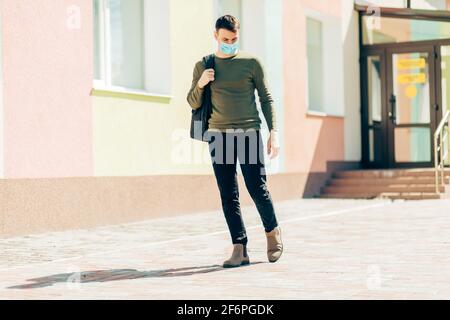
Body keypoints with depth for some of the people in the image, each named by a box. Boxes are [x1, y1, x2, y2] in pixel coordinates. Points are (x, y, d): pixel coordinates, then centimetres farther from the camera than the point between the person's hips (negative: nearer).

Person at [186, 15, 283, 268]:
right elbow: (194, 103, 15)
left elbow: (267, 99, 5)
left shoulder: (252, 62, 5)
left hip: (249, 132, -2)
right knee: (229, 195, -1)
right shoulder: (203, 66, 12)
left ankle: (272, 231, 24)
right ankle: (240, 249, 2)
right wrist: (200, 84, -6)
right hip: (218, 134, 2)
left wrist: (274, 132, -5)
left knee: (257, 188, -3)